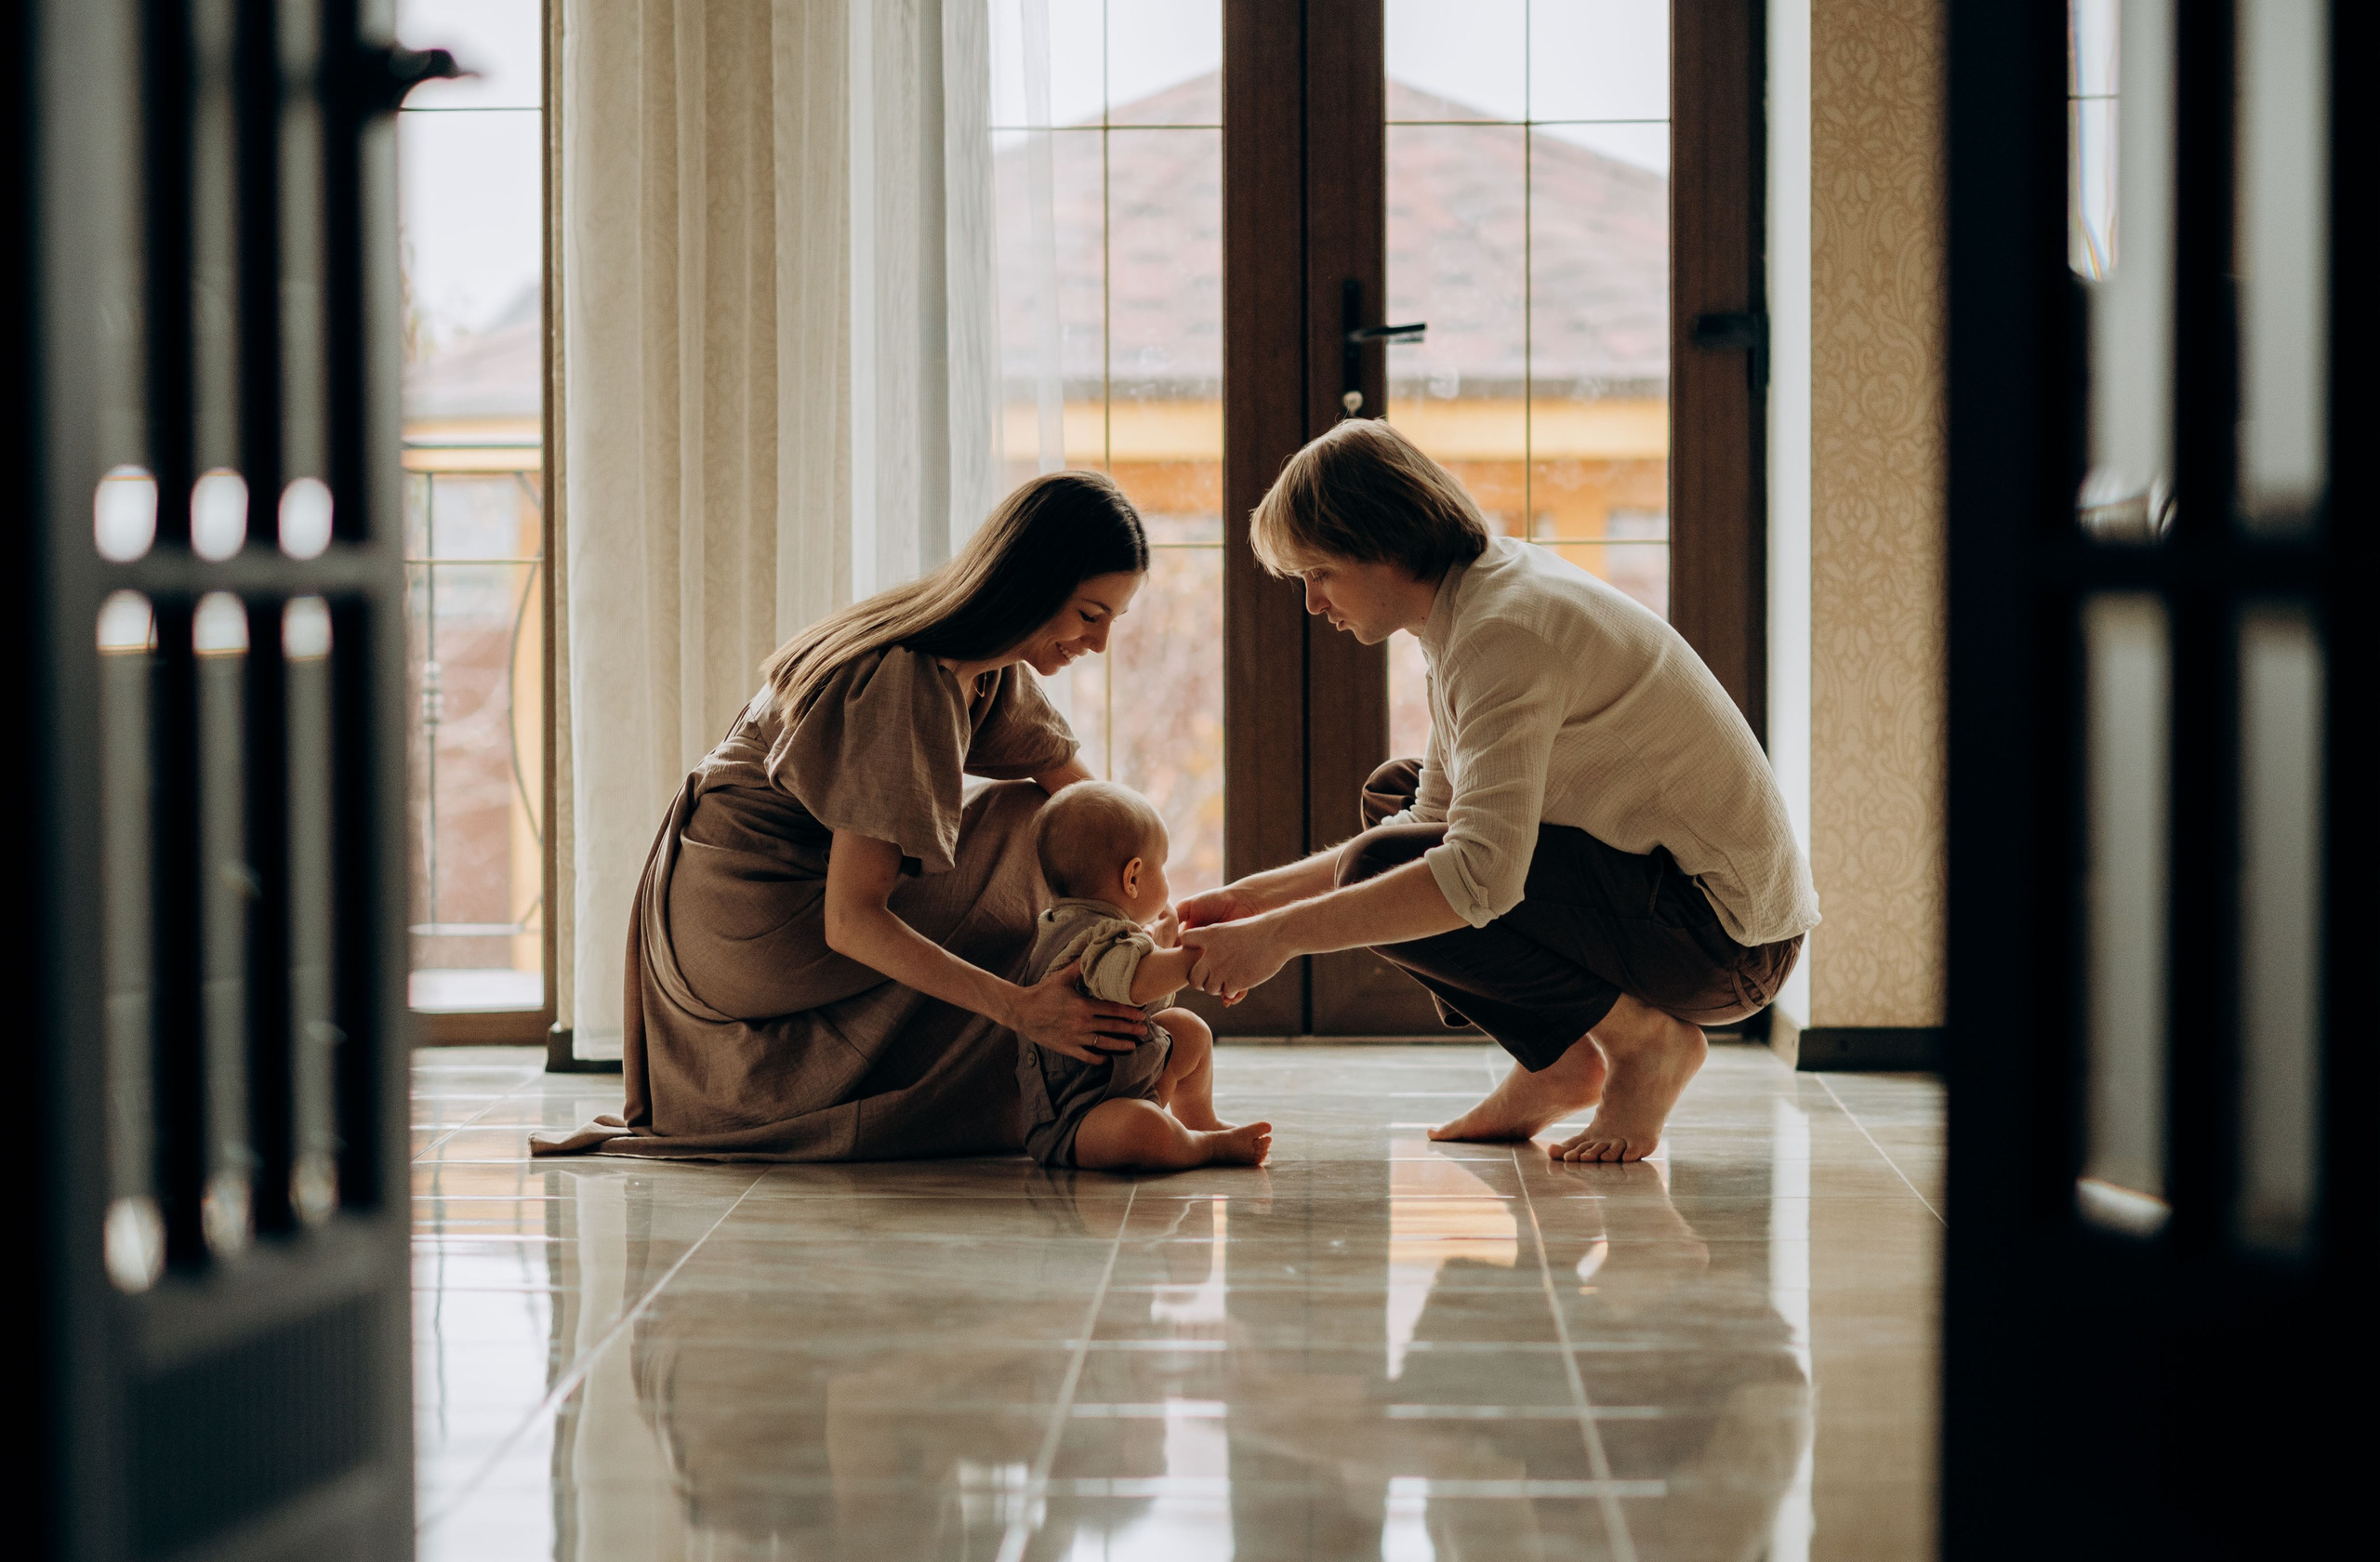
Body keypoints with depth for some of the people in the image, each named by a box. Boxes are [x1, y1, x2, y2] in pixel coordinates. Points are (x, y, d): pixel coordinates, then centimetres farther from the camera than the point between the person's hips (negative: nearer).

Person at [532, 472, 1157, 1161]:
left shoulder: (993, 672, 2)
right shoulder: (907, 687, -28)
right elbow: (850, 922, -30)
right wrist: (1019, 1007, -33)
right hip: (746, 919, -10)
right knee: (1019, 828, -11)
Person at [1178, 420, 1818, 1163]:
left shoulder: (1504, 630, -22)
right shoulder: (1480, 599, 9)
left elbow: (1479, 875, -33)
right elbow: (1433, 824, 16)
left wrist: (1280, 935, -28)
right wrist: (1250, 899, 8)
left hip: (1724, 936, -10)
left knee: (1386, 876, -21)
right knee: (1391, 794, 18)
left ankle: (1646, 1038, -6)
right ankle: (1557, 1061, 11)